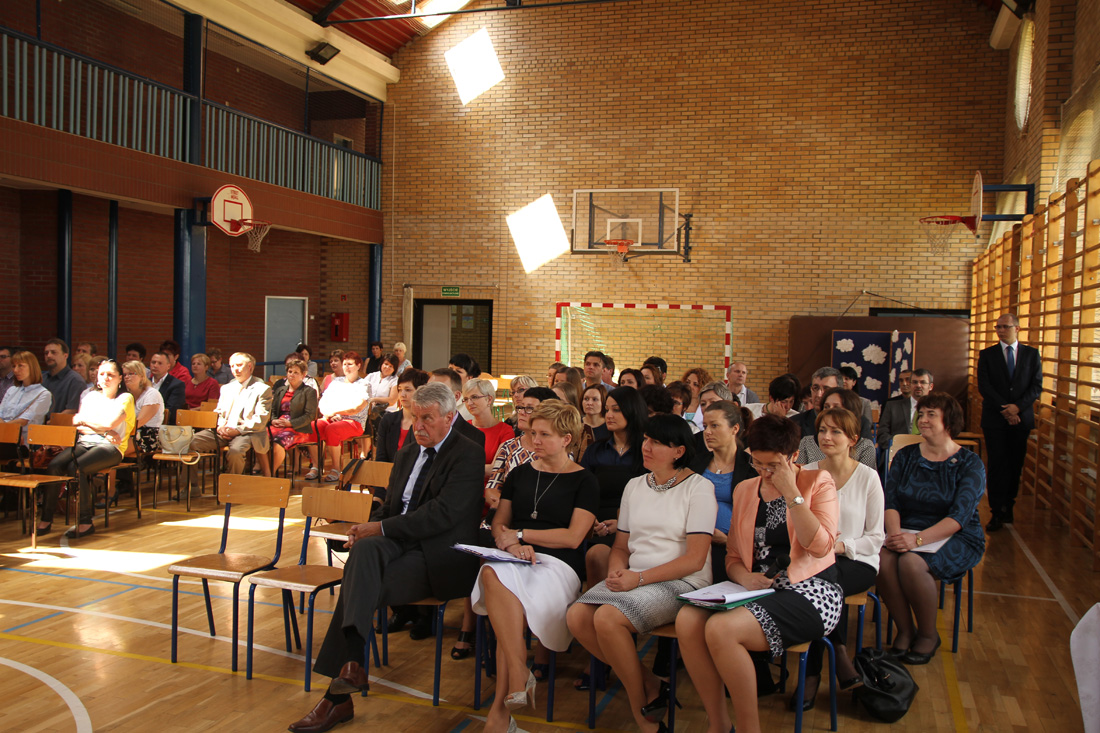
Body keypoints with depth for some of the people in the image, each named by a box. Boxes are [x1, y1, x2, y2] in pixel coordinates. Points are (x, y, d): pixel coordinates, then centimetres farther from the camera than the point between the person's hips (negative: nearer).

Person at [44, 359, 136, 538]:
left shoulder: (125, 398, 5)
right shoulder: (90, 396, 20)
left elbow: (110, 423, -11)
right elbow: (79, 427, 9)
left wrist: (84, 420, 4)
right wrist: (103, 431, -7)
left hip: (111, 447, -5)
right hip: (84, 443, 5)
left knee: (75, 467, -31)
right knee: (54, 465, -23)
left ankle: (85, 522, -22)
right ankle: (46, 519, -16)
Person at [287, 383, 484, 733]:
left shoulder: (468, 455, -5)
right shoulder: (407, 454, 21)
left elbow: (442, 513, -16)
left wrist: (380, 528, -17)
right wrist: (367, 532, -1)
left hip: (439, 558, -6)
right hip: (397, 544, 6)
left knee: (360, 586, -26)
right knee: (364, 550, -28)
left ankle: (338, 695, -24)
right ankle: (351, 665, -33)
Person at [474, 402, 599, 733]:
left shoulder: (584, 481, 5)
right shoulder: (520, 474, 19)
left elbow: (573, 537, -4)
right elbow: (499, 522, 18)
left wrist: (519, 534, -3)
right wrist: (510, 544, -6)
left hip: (558, 565, -4)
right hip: (518, 559, 4)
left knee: (494, 578, -35)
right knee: (493, 574, -35)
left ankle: (501, 706, -25)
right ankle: (519, 678, -31)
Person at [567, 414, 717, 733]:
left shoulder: (699, 488, -4)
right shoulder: (635, 486, 16)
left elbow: (695, 559, -11)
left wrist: (640, 578, -16)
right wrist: (617, 572, -5)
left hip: (681, 583, -6)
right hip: (633, 579, 7)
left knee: (607, 618, -29)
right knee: (577, 616, -20)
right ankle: (647, 683, -2)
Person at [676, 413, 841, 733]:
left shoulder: (818, 482, 2)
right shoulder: (744, 490, 16)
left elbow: (821, 547, -12)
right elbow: (733, 555, 16)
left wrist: (791, 494, -14)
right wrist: (744, 576, -6)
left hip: (809, 591, -5)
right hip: (757, 590, 6)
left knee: (721, 628, -30)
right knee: (687, 620, -23)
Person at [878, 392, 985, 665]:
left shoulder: (969, 464, -3)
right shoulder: (905, 456, 9)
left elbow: (959, 516, -16)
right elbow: (890, 501, 1)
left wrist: (918, 539, -28)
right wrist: (894, 532, -21)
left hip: (956, 539, -3)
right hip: (908, 532, 3)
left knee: (911, 563, -33)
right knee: (882, 558, -29)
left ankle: (928, 634, -6)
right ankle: (905, 630, -8)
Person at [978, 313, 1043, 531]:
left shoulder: (1032, 354, 7)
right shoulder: (987, 354, 4)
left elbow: (1037, 386, 1)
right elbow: (984, 386, -4)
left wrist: (1018, 406, -13)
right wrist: (1004, 409, -12)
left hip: (1021, 417, 1)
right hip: (994, 418, -1)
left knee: (1015, 464, 6)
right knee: (997, 464, -3)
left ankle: (1008, 507, 18)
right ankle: (998, 512, 1)